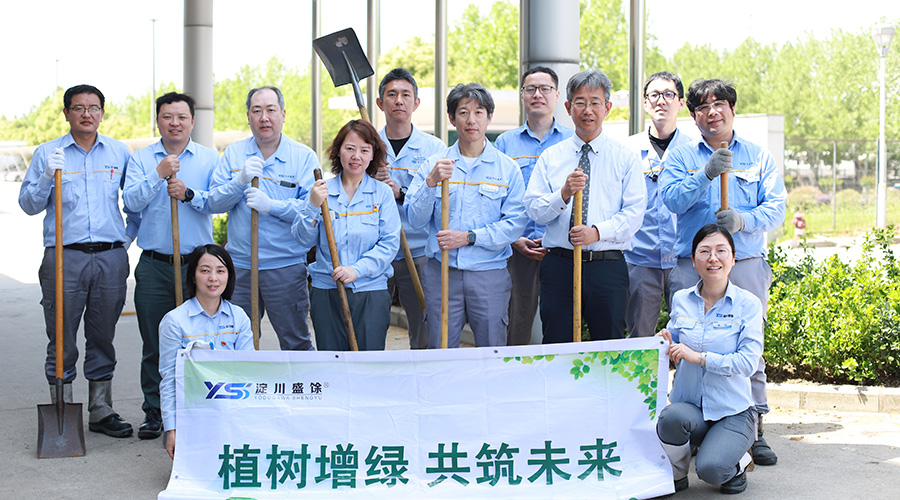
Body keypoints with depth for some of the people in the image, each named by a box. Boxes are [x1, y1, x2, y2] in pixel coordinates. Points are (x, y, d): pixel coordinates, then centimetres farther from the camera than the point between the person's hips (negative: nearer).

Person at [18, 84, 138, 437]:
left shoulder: (120, 153, 11)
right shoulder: (47, 154, 5)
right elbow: (29, 205, 1)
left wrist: (130, 233, 12)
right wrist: (48, 176, -14)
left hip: (111, 258, 2)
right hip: (64, 258, -2)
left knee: (103, 339, 8)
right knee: (62, 340, 0)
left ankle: (101, 412, 17)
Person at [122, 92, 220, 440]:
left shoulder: (209, 159, 7)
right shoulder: (141, 159, 9)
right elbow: (131, 201, -5)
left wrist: (189, 194, -19)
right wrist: (159, 175, -14)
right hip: (154, 265, 1)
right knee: (154, 345, 4)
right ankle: (154, 412, 15)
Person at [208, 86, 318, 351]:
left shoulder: (304, 156, 0)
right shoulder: (233, 153, 10)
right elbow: (214, 202, 2)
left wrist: (272, 205, -21)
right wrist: (240, 180, -15)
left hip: (286, 267, -3)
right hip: (239, 266, 3)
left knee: (296, 345, 0)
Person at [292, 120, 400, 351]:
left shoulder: (382, 193, 4)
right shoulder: (322, 190, 7)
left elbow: (390, 243, -2)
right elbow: (304, 240, 4)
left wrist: (357, 269, -14)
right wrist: (313, 206, -11)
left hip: (371, 291, -1)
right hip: (326, 290, 1)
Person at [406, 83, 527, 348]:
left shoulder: (507, 168, 4)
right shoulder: (433, 164, 7)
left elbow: (515, 224, -4)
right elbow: (415, 219, -1)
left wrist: (470, 237, -13)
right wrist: (431, 182, -15)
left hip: (489, 274, 0)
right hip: (441, 273, 1)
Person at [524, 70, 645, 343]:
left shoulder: (626, 158, 8)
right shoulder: (550, 157, 11)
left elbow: (634, 213, -2)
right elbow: (534, 210, 2)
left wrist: (597, 231, -17)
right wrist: (564, 193, -16)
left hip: (608, 267, -1)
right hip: (558, 266, 1)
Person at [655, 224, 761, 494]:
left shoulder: (747, 304, -5)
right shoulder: (681, 300, 5)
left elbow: (748, 362, -13)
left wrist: (699, 357, -22)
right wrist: (667, 346, -11)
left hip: (733, 411, -3)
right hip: (689, 404, 3)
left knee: (710, 469, -29)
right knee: (672, 416, -34)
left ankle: (739, 462, 10)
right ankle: (676, 474, -2)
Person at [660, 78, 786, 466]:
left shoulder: (758, 157, 12)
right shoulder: (681, 156, 11)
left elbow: (775, 208, 2)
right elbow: (672, 199, -6)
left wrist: (744, 220, -16)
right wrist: (706, 173, -19)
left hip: (746, 264, 0)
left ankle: (754, 431, 5)